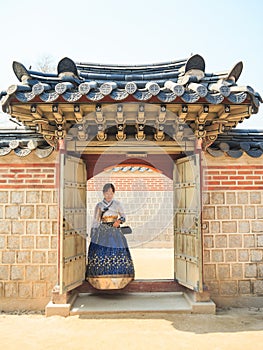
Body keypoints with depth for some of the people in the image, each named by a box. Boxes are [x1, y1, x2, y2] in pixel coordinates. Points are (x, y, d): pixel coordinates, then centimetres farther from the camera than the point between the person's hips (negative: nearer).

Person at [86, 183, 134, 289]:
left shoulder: (117, 204, 10)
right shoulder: (99, 205, 8)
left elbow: (123, 216, 14)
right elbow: (95, 222, 9)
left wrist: (119, 220, -8)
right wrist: (93, 235, 4)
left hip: (115, 232, 1)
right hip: (102, 232, -1)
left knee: (117, 253, -11)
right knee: (101, 253, -13)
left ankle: (117, 279, -3)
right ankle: (102, 280, -7)